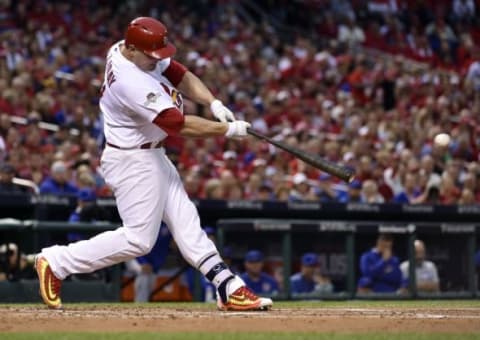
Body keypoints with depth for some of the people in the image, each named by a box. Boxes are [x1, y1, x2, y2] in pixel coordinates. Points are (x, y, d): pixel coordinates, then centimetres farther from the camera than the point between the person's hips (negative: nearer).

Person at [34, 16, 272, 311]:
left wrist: (214, 104, -10)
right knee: (138, 239, -5)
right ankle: (56, 262, 4)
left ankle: (229, 288, 10)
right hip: (133, 162, -10)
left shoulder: (135, 51, -3)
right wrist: (228, 130, -22)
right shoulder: (131, 82, -31)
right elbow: (180, 125, -30)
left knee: (185, 221, 8)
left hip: (153, 155, 10)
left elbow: (182, 76, 4)